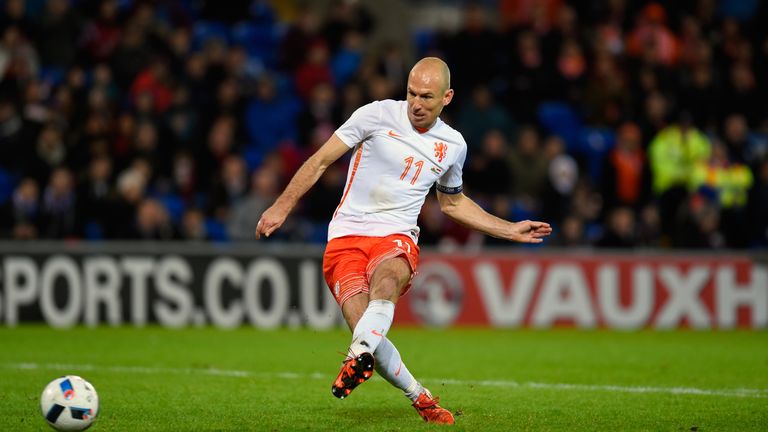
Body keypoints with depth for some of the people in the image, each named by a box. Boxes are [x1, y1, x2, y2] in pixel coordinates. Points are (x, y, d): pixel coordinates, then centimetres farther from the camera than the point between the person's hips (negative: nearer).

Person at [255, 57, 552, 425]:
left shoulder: (453, 145, 11)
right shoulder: (378, 115, -1)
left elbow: (452, 203, 30)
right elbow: (321, 160, 3)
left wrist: (511, 231, 27)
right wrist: (282, 206, -3)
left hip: (396, 239, 2)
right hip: (346, 236, -1)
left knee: (387, 277, -38)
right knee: (365, 327, -23)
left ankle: (360, 355, -60)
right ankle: (420, 398, -4)